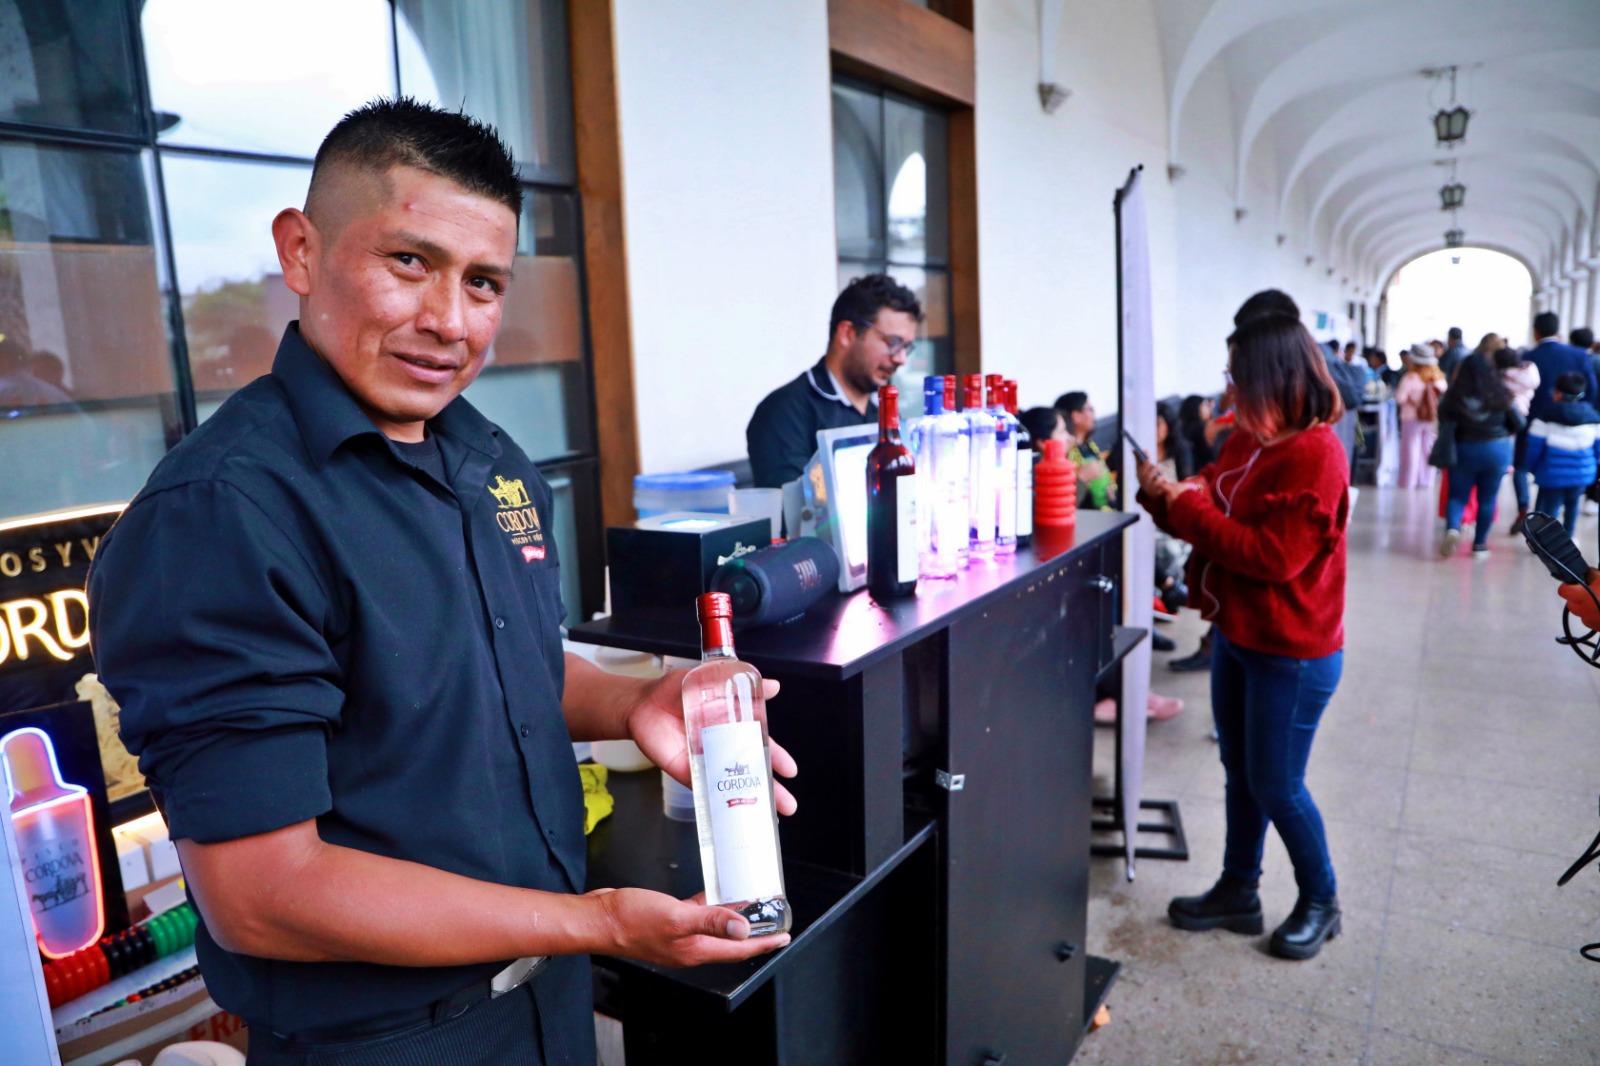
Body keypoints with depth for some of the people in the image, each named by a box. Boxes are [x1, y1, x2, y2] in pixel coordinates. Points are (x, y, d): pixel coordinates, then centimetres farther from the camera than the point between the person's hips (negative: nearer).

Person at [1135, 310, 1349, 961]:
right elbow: (1212, 515, 11)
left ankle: (1320, 901, 28)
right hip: (1236, 637, 8)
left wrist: (1191, 508, -21)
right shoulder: (1245, 441, 5)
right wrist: (1166, 496, -8)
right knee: (1240, 773, 17)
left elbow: (1273, 554, -26)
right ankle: (1237, 892, 33)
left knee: (1276, 784, 5)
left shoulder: (1315, 455, -21)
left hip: (1291, 652, -8)